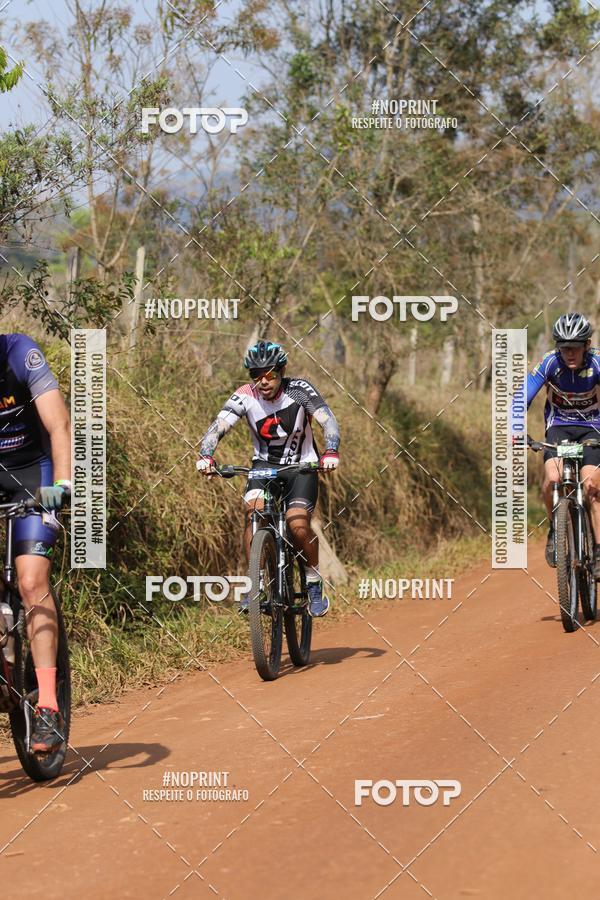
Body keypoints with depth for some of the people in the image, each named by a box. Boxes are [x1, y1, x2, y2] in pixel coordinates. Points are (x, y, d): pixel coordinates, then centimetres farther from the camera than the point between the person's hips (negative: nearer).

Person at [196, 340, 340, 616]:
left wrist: (331, 453, -47)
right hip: (264, 466, 2)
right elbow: (218, 426, -25)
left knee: (298, 525, -21)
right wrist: (205, 456, -45)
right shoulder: (245, 397, -15)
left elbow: (327, 420, -28)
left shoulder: (298, 390, -18)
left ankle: (315, 586, 3)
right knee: (254, 511, -26)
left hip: (301, 467, -2)